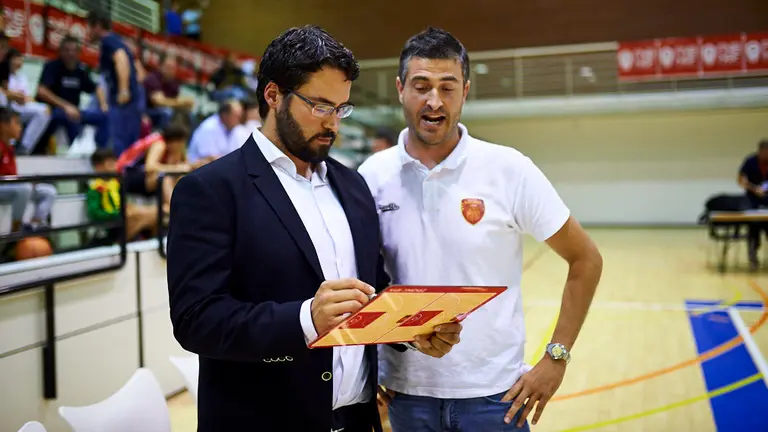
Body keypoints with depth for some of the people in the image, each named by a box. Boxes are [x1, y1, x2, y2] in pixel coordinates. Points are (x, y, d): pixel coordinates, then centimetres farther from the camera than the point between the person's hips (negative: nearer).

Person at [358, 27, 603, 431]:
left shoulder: (509, 170, -10)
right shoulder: (373, 175, -4)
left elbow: (585, 259, -4)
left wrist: (555, 358, -7)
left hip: (492, 393, -1)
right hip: (405, 391, 2)